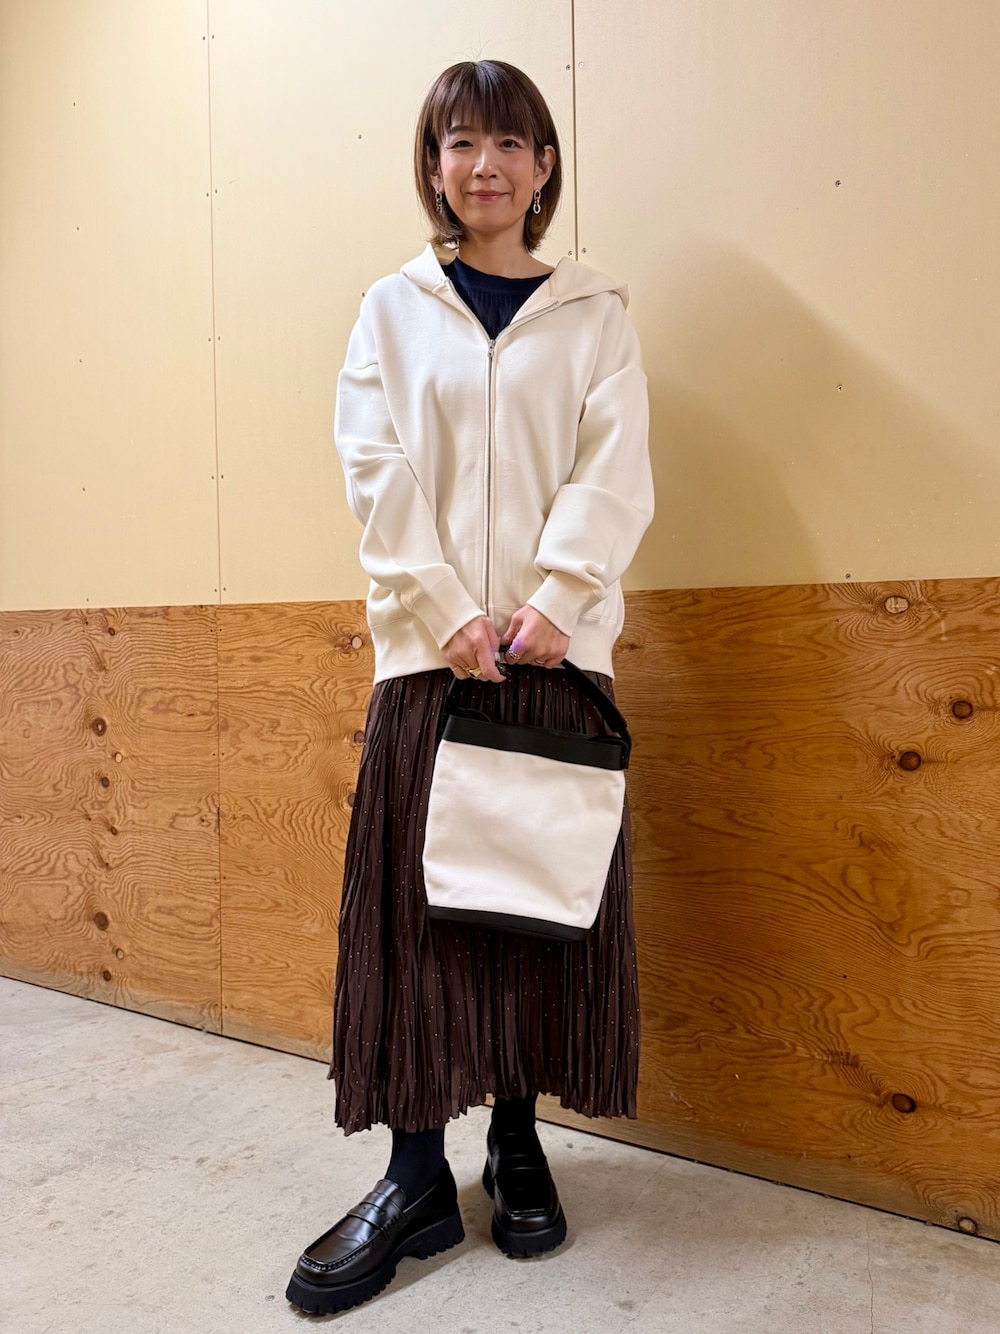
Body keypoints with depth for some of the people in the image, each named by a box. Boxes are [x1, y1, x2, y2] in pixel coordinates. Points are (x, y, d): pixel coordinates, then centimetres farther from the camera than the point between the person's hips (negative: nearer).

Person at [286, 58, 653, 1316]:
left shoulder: (594, 313, 11)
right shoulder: (394, 308, 11)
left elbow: (615, 472, 0)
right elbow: (377, 473, 0)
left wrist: (553, 601, -15)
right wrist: (450, 614, -12)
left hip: (556, 648, 0)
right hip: (427, 648, 0)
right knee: (416, 902, 0)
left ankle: (517, 1142, 23)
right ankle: (417, 1176, 13)